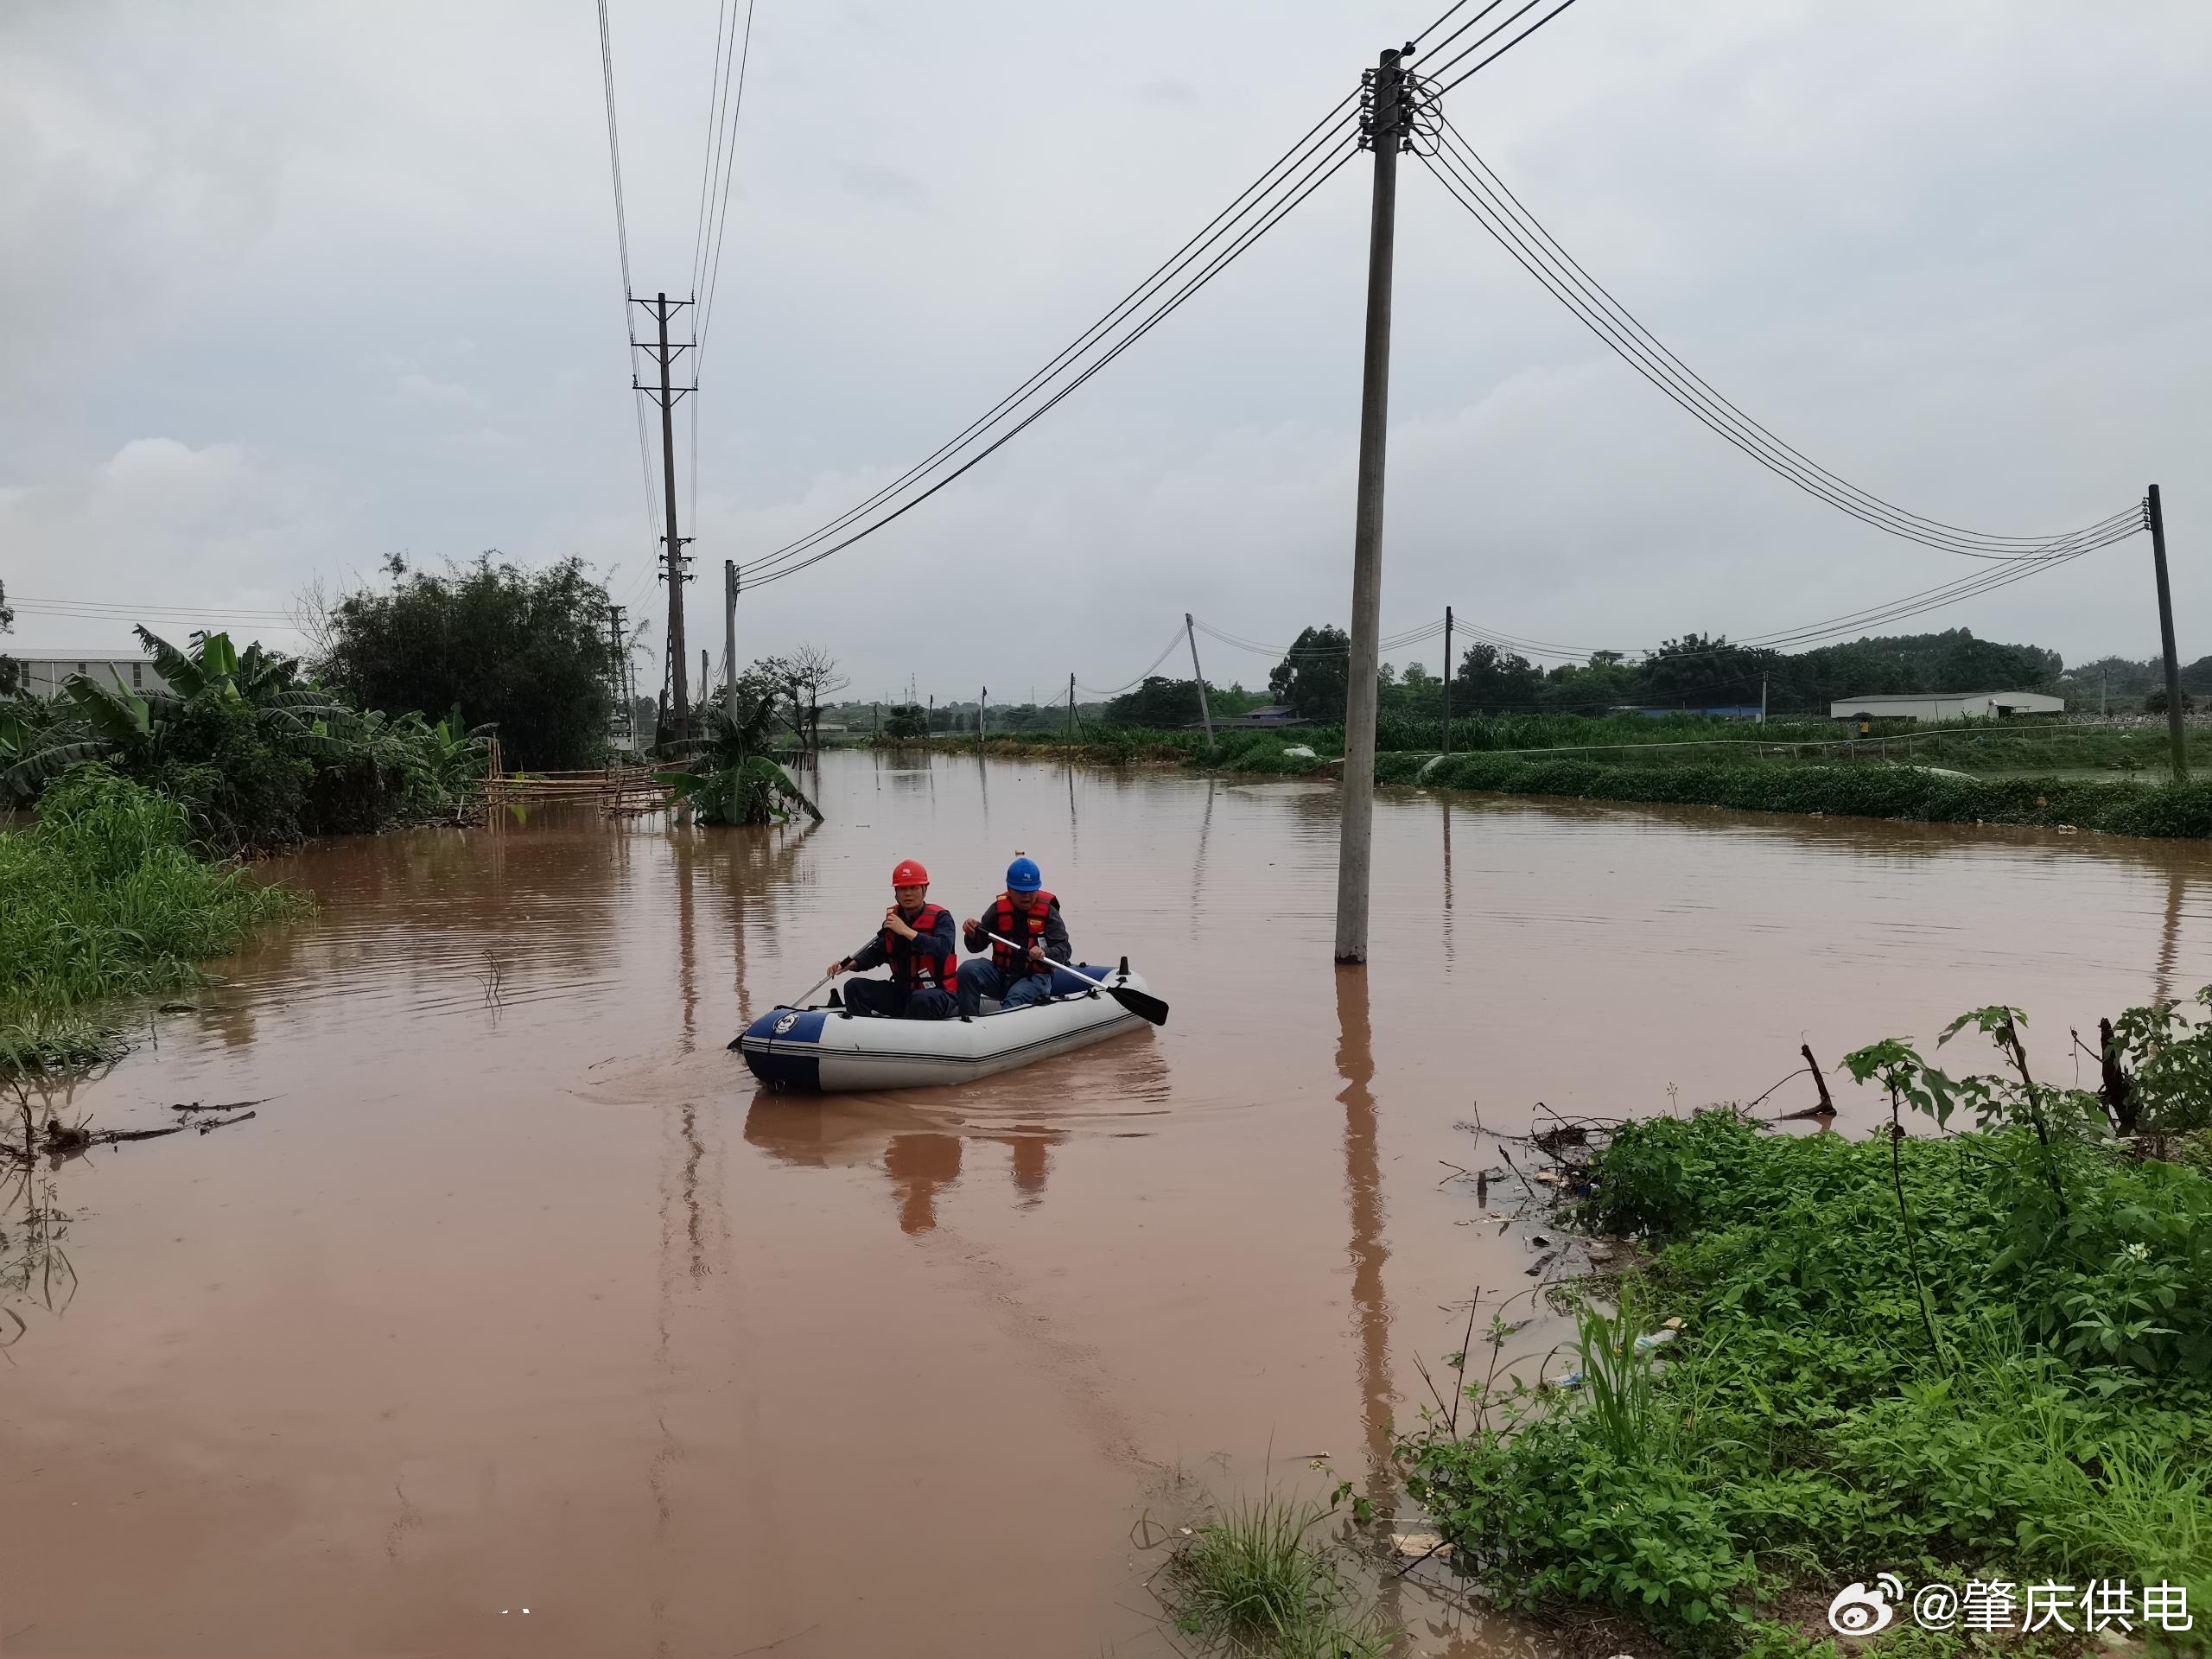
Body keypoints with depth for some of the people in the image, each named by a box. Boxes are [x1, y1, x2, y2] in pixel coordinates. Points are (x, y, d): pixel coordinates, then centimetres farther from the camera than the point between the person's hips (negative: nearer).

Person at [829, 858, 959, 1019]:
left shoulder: (940, 917, -9)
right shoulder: (892, 918, 8)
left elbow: (943, 949, -28)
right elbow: (878, 951, 21)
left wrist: (906, 931, -25)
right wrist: (851, 964, 3)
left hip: (939, 995, -6)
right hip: (902, 993, 6)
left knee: (921, 1000, -39)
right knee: (855, 988, -5)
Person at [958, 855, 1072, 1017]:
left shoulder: (1047, 911, -4)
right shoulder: (999, 908, 4)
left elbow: (1065, 949, -8)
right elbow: (978, 946, 8)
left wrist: (1044, 954, -30)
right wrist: (972, 935, -17)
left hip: (1035, 977, -4)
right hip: (1000, 974, 4)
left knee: (1014, 1001, -34)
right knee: (968, 970, -20)